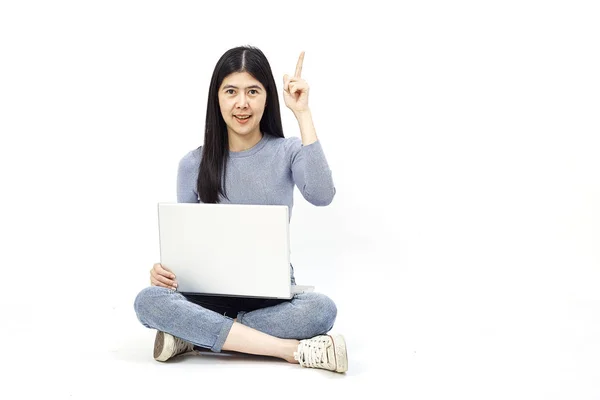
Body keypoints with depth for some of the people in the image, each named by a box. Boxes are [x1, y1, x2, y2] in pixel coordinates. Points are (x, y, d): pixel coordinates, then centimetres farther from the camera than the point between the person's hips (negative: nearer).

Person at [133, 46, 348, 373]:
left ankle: (195, 336, -22)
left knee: (321, 309, -33)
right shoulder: (193, 165, 3)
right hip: (211, 292, 1)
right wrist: (165, 267, -16)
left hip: (273, 295, -1)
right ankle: (294, 349, -30)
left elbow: (321, 196, -21)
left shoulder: (287, 152, 0)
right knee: (148, 301, -29)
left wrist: (303, 114, -18)